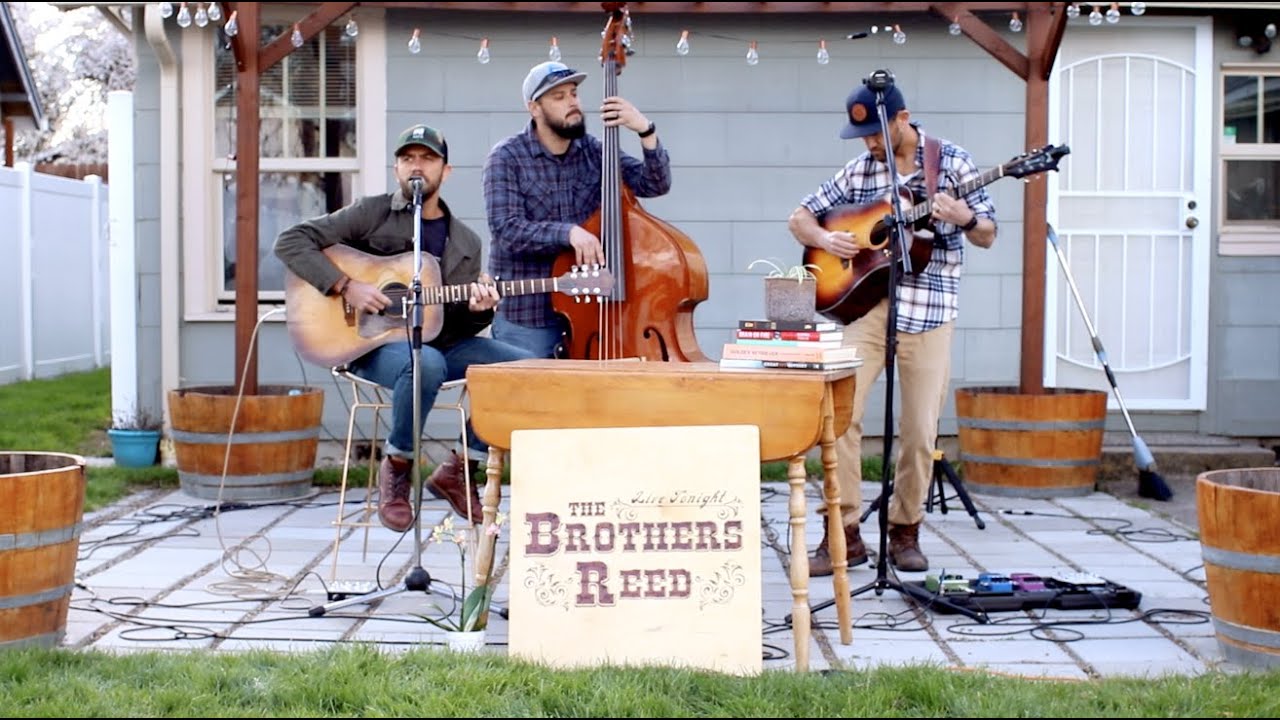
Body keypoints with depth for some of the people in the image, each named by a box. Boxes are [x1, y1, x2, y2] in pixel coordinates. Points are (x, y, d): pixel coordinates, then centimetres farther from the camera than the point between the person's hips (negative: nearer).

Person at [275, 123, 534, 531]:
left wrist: (479, 310, -11)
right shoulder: (372, 214, 1)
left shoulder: (465, 243, 13)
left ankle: (458, 470, 0)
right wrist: (345, 286, -17)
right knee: (427, 363, -39)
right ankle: (396, 466, -10)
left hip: (440, 343, 5)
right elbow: (290, 242, -6)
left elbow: (464, 327, 14)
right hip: (372, 344, -5)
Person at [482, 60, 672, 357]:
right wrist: (569, 232, -31)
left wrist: (646, 131, -16)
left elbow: (655, 184, -1)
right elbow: (507, 231, -17)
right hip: (526, 312, -3)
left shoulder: (594, 151, 5)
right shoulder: (507, 157, -6)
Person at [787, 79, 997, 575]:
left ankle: (904, 531, 18)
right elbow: (799, 218, 15)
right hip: (864, 300, 2)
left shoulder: (950, 160, 3)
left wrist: (965, 219, -18)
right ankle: (844, 533, 0)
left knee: (921, 431, 0)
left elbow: (988, 236, 4)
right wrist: (825, 239, -7)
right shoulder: (859, 171, 10)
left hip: (929, 308, -2)